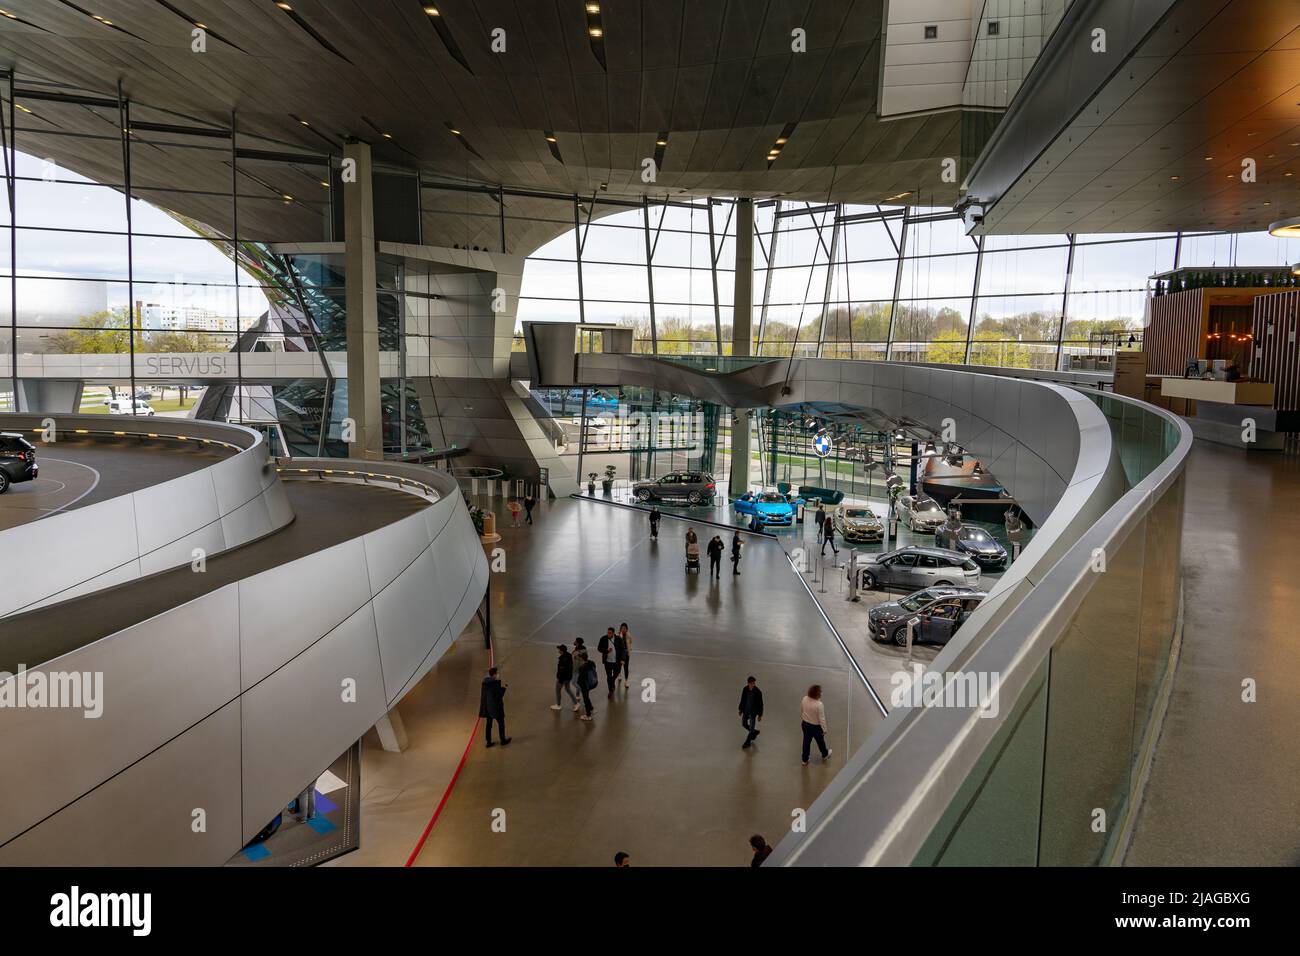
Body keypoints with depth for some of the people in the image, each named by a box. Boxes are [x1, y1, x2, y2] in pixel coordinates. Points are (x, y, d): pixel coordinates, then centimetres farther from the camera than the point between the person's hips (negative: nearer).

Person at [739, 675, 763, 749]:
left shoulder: (758, 692, -23)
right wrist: (741, 709, 9)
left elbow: (760, 704, -14)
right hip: (746, 710, 5)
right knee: (744, 724, 21)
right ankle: (755, 732, 47)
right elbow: (742, 699, 2)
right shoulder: (745, 689, -13)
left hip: (753, 712, -5)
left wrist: (760, 715, -9)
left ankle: (747, 743, 27)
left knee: (751, 728, 7)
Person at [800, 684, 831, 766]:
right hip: (816, 727, -4)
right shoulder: (819, 705, -33)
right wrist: (824, 730, -9)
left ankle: (805, 760, 36)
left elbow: (801, 711, 2)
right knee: (820, 741, 24)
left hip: (805, 724, 5)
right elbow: (822, 719, -23)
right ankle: (825, 755, 51)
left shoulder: (804, 699, -15)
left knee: (806, 742, 22)